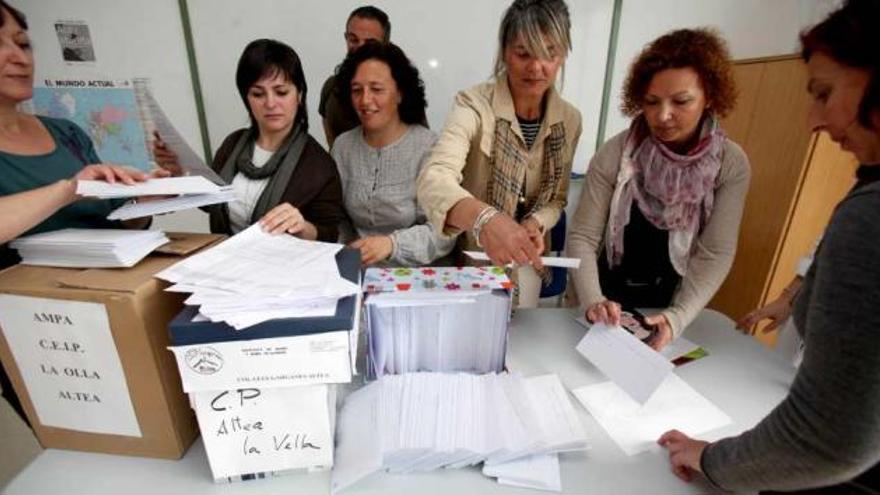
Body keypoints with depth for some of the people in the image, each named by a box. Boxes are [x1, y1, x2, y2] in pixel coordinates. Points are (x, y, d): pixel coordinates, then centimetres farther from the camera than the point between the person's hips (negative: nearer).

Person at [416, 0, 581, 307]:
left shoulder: (569, 120, -5)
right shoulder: (474, 105, -21)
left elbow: (556, 199, 4)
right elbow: (433, 180, -38)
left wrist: (536, 223, -17)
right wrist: (484, 218, -57)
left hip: (523, 265, 4)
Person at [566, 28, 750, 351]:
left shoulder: (731, 164, -14)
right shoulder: (615, 154, -21)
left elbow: (715, 254, -15)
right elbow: (582, 238, -19)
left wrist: (677, 318, -28)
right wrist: (593, 301, -33)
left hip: (669, 304, 2)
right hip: (609, 300, -1)